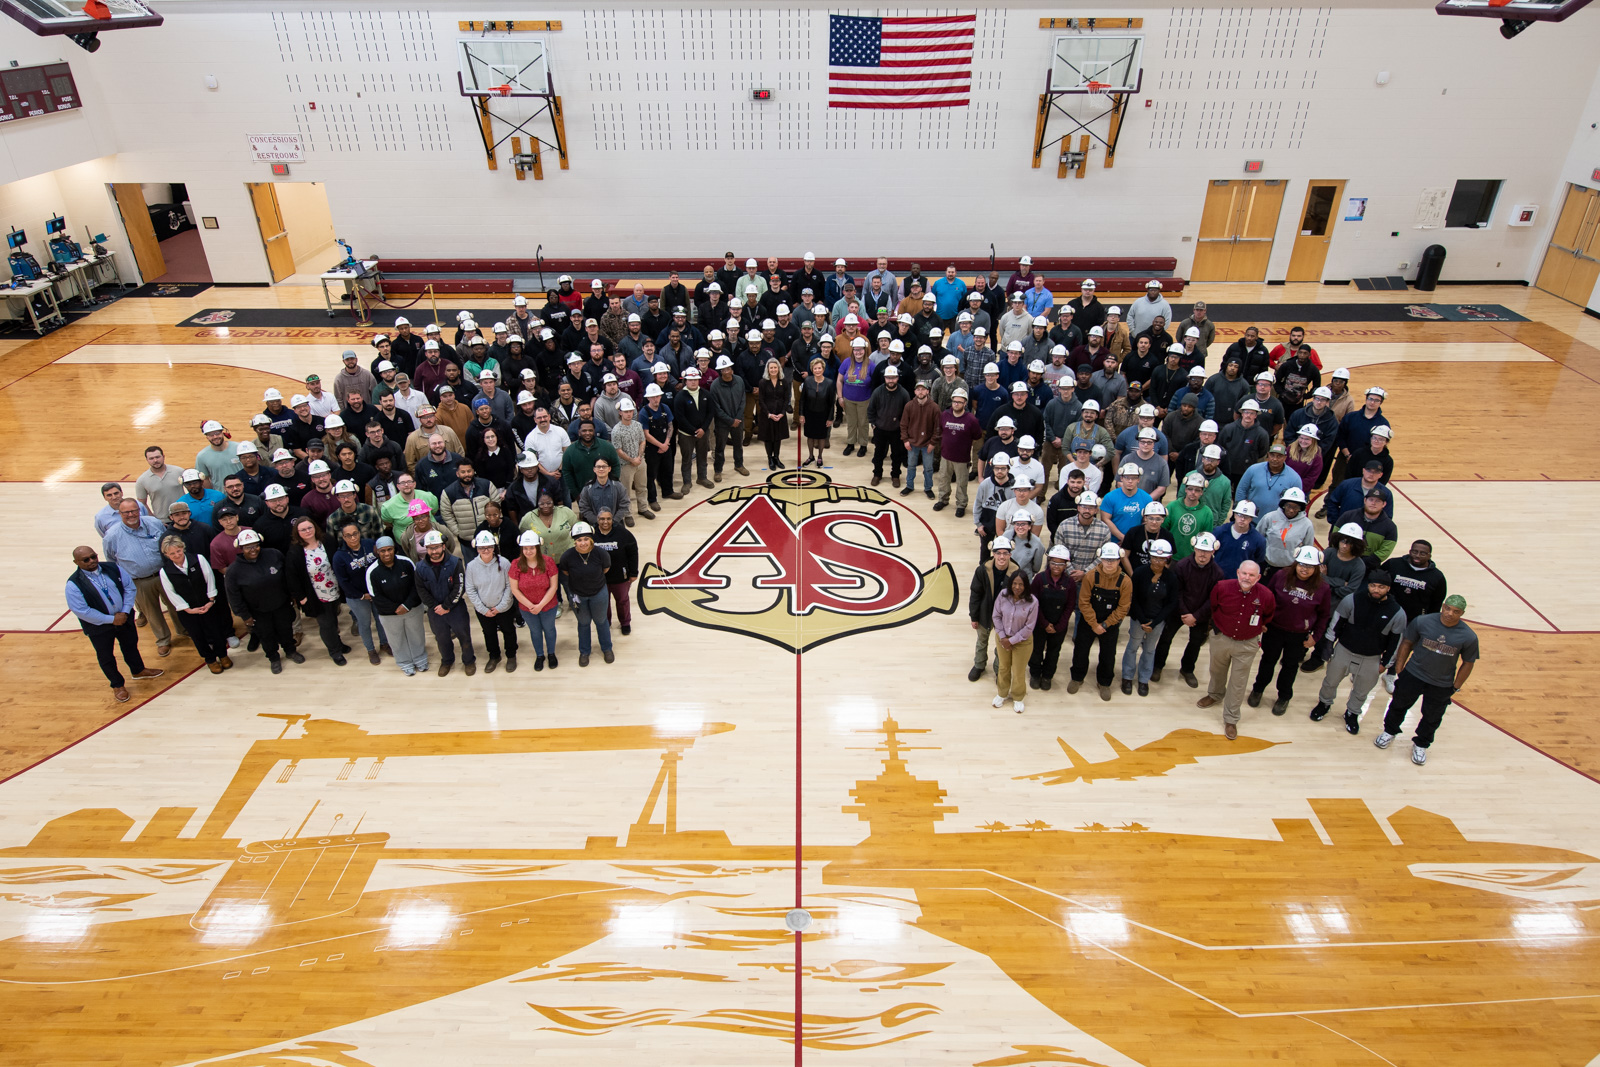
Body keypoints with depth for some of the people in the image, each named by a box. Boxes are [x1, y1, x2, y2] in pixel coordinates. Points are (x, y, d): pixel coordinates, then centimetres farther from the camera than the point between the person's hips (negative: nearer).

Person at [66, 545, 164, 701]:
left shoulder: (113, 569, -10)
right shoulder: (74, 584, -22)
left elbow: (130, 588, -3)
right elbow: (81, 611, -22)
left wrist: (125, 612, -14)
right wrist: (111, 620, -20)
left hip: (124, 617, 4)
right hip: (98, 627, -4)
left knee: (131, 645, 25)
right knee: (106, 657, 15)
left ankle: (138, 670, 51)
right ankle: (118, 685, 36)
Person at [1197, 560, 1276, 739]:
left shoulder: (1266, 595, -19)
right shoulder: (1222, 587, -20)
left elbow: (1269, 614, 6)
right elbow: (1212, 606, 3)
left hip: (1247, 644, -1)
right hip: (1221, 637, 1)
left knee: (1238, 682, 7)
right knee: (1217, 671, 25)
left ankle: (1231, 720, 20)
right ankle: (1215, 695, 54)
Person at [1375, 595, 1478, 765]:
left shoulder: (1469, 637, -16)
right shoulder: (1422, 622, -17)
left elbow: (1468, 663, -3)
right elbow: (1407, 643, -3)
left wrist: (1455, 687, 0)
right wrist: (1399, 668, -1)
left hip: (1441, 686, 0)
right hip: (1412, 675, 0)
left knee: (1432, 718, 16)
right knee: (1399, 705, 18)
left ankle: (1420, 745, 41)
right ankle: (1389, 732, 45)